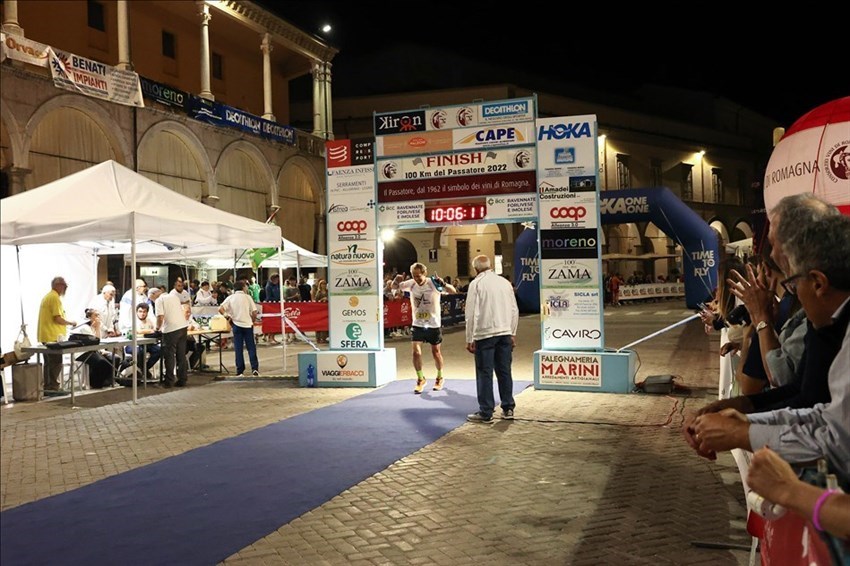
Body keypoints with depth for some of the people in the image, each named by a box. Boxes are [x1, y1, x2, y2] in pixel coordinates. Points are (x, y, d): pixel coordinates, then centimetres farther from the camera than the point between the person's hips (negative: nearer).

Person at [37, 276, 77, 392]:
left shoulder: (47, 297, 18)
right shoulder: (55, 297, -13)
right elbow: (58, 318, -19)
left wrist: (66, 323, 19)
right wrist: (70, 323, -5)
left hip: (44, 337, 10)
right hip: (53, 337, -10)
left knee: (49, 363, 14)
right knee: (56, 364, -5)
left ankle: (47, 387, 18)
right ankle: (54, 387, -5)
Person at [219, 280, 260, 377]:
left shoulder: (231, 298, 2)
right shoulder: (247, 297, -2)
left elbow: (220, 309, -8)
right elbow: (254, 312, -8)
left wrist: (227, 315, 4)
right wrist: (253, 321, 8)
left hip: (237, 325, 1)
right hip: (248, 324, -1)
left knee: (238, 348, 5)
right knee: (251, 347, 4)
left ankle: (240, 371, 6)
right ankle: (255, 369, -1)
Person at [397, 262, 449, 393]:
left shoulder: (433, 283, -16)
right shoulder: (410, 284, -7)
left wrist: (443, 284, -30)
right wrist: (396, 282, -9)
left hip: (433, 324, -2)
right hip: (418, 324, 2)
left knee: (436, 352, 12)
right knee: (416, 352, -9)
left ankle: (440, 378, 34)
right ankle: (420, 379, 12)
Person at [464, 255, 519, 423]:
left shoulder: (476, 283, -5)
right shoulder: (505, 282, 10)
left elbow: (471, 313, -8)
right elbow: (515, 310, 11)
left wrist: (469, 339, -4)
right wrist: (513, 333, 19)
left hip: (485, 334, -5)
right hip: (505, 332, 5)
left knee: (484, 373, 1)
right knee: (504, 371, 12)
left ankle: (486, 412, 5)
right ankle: (508, 408, 17)